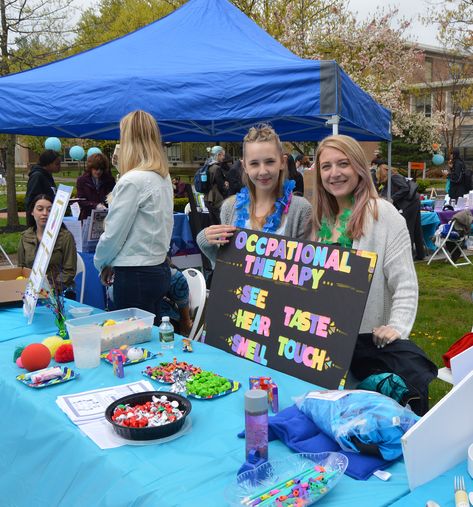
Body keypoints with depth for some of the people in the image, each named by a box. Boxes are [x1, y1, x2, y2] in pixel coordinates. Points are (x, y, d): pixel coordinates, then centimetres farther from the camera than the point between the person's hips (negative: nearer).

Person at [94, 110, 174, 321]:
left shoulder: (132, 181, -17)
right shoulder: (164, 177, 8)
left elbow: (114, 232, -14)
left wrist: (101, 262, 6)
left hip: (135, 275, -8)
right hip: (159, 268, 8)